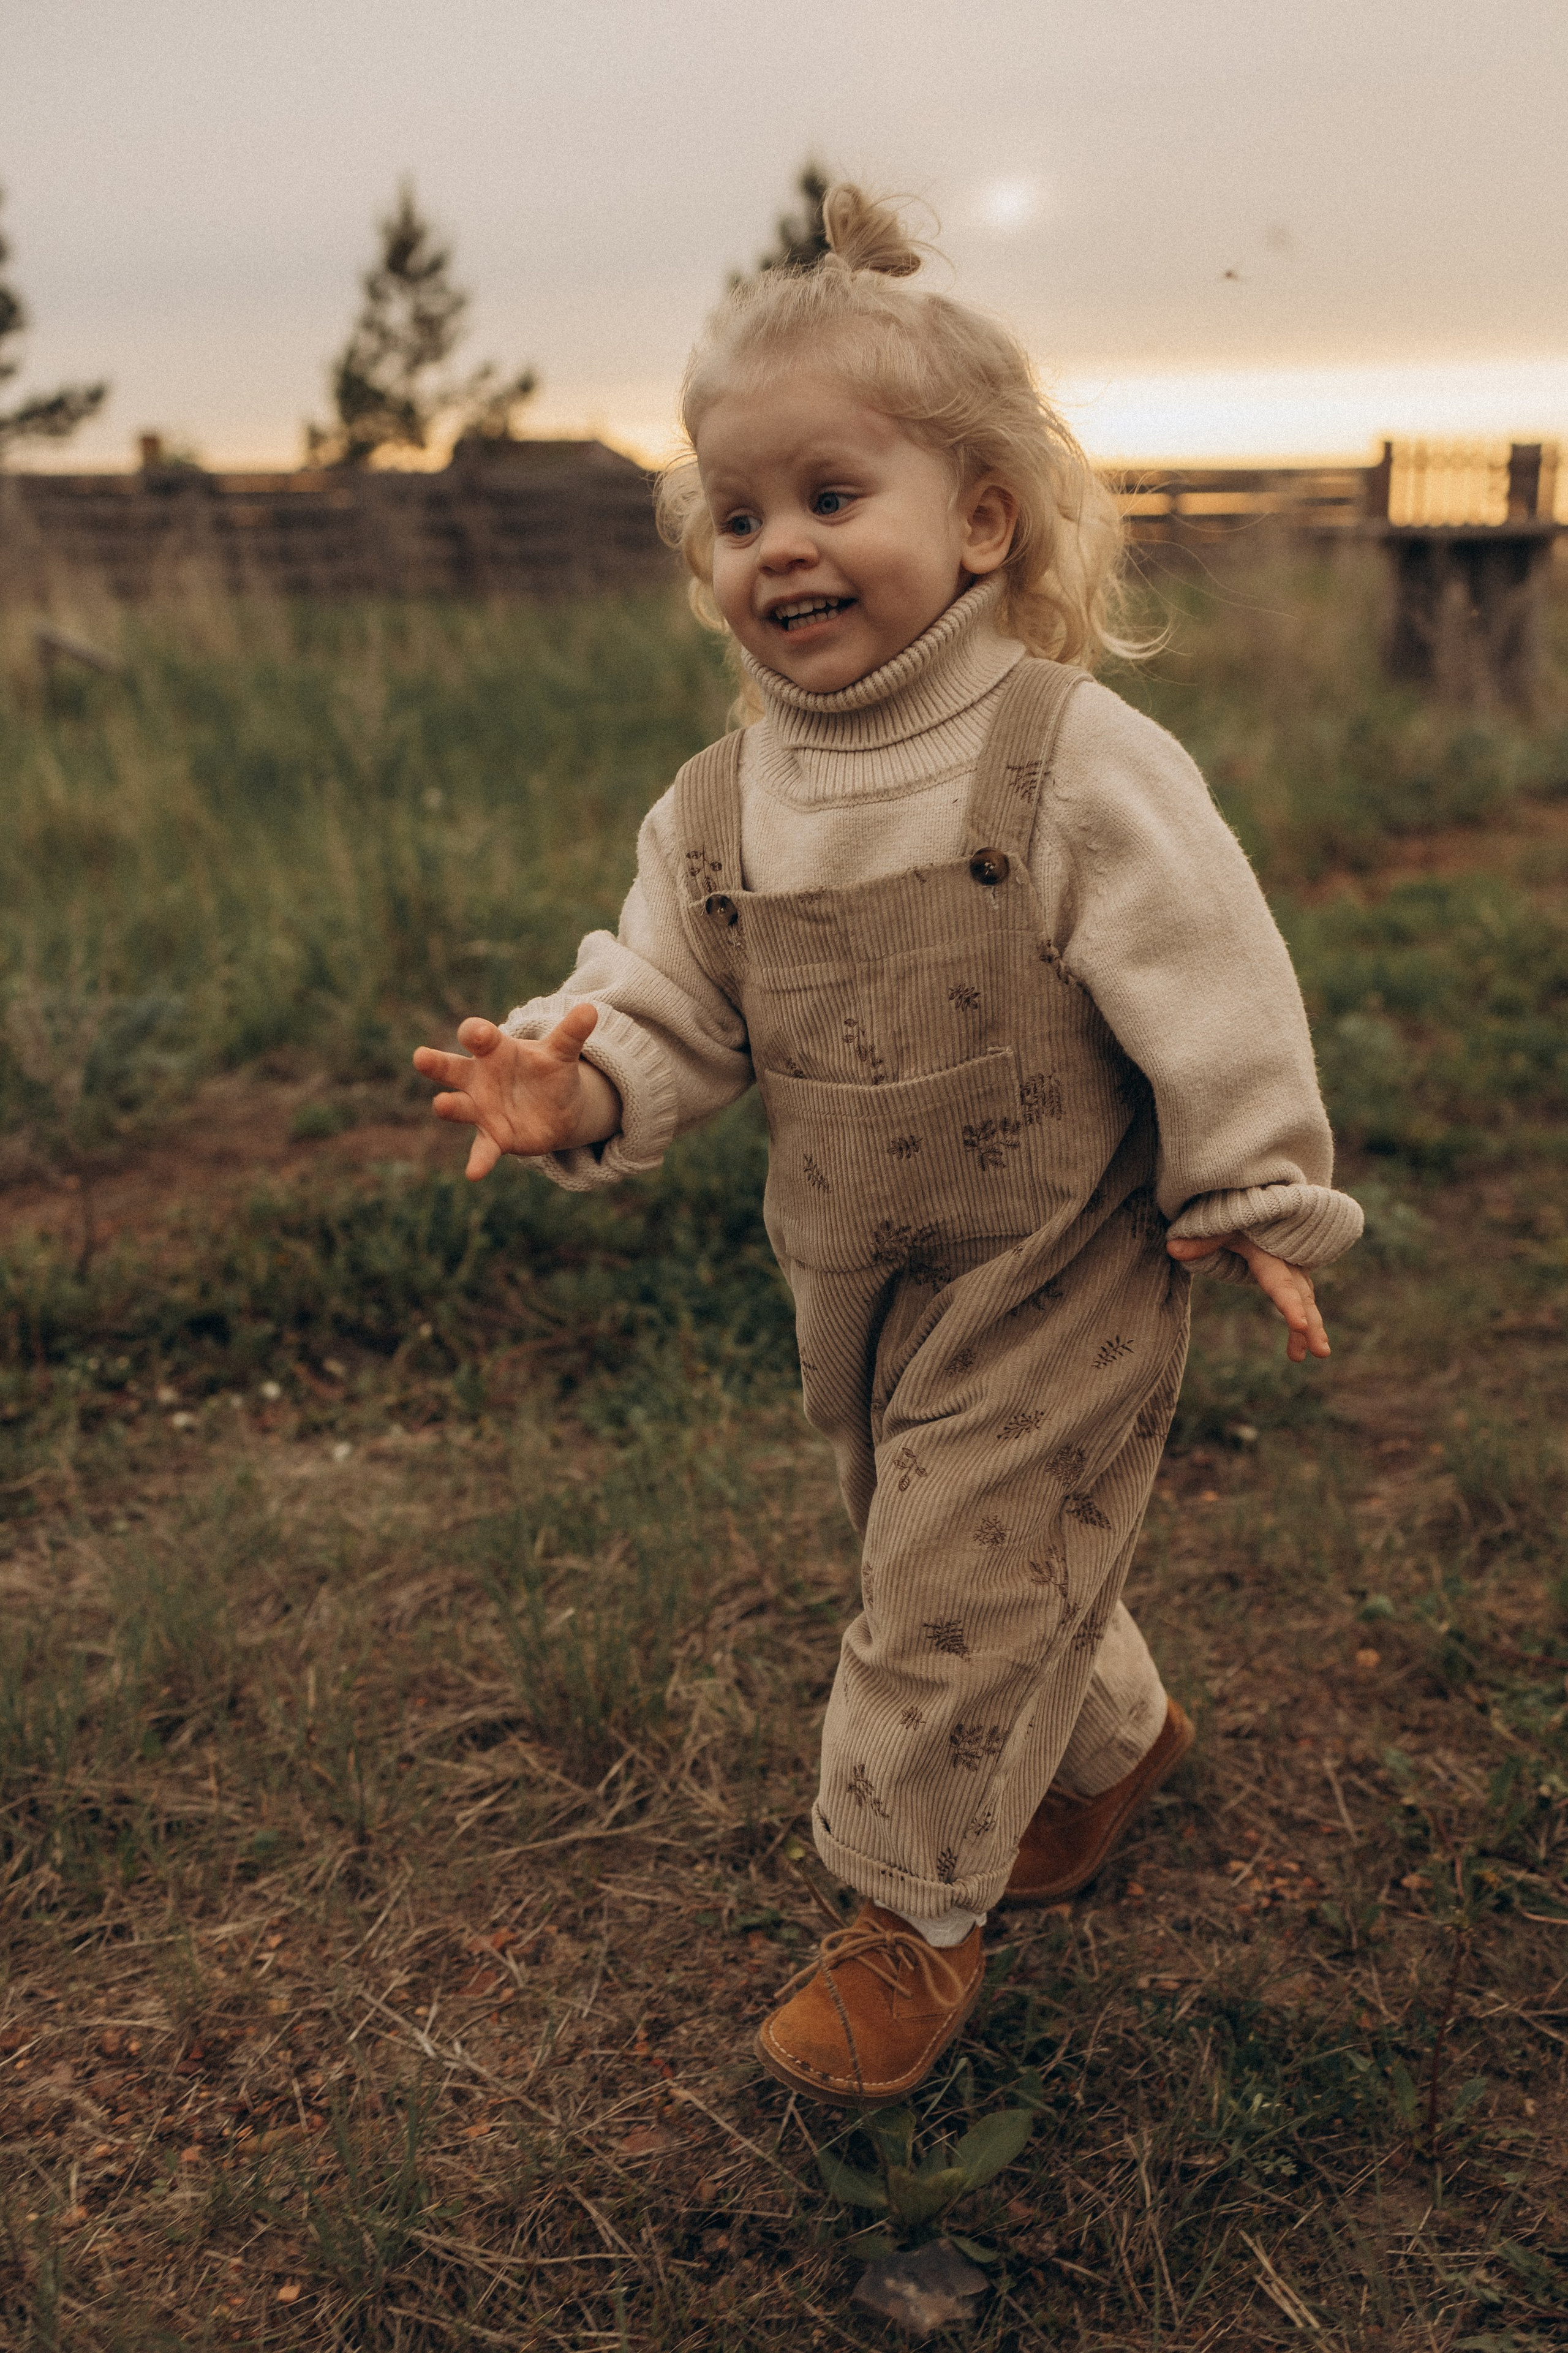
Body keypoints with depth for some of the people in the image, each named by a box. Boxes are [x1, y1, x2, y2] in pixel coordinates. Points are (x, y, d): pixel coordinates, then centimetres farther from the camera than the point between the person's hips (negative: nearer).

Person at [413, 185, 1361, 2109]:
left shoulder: (1077, 763, -18)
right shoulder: (718, 809, -2)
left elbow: (1212, 990, -13)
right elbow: (669, 1008, 0)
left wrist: (1255, 1204, -8)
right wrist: (578, 1090, -20)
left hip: (1054, 1280, -6)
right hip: (860, 1287, 6)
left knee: (955, 1592, 1)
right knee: (970, 1561, 22)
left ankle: (912, 1917, 23)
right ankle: (1118, 1733, 52)